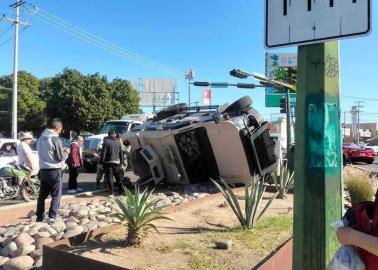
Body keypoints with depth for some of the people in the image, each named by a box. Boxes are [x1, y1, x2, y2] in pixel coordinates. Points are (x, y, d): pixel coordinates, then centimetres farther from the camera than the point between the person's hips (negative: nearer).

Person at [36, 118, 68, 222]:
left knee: (42, 194, 15)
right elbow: (61, 157, -14)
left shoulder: (40, 139, 8)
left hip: (43, 170, 7)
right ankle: (52, 217, -2)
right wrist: (66, 153, 9)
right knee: (56, 195, 2)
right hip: (54, 170, -7)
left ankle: (39, 216, 20)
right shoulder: (56, 140, -15)